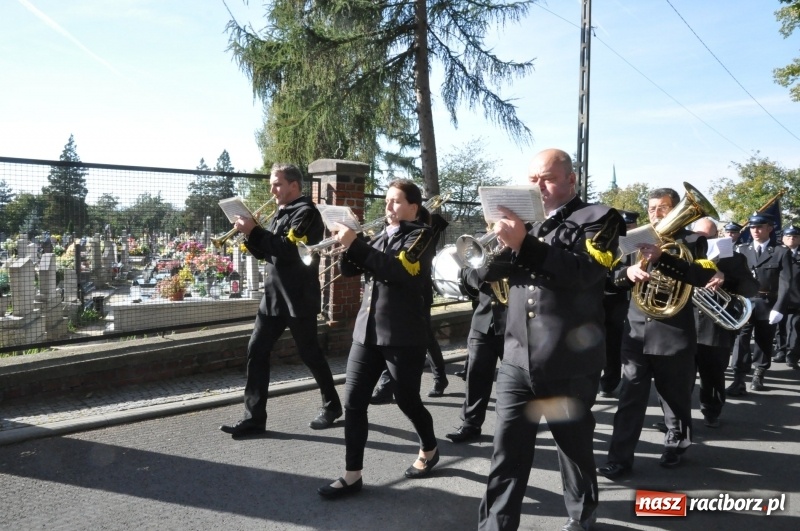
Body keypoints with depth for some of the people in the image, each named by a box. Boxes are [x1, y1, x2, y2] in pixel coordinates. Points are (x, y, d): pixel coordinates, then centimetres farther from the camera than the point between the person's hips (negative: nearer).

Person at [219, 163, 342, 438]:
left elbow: (289, 248, -24)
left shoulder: (306, 212, -11)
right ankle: (254, 418, 9)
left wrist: (254, 230, -19)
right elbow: (264, 252, 16)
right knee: (256, 351, 3)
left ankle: (332, 405, 25)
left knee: (309, 353, 4)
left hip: (298, 298, -8)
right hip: (273, 296, 8)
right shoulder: (281, 213, 15)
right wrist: (249, 233, -2)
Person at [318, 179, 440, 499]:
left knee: (407, 401, 8)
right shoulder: (381, 236, 14)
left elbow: (397, 270, -24)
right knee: (353, 403, 1)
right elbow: (349, 270, 9)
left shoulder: (420, 236, -5)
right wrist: (346, 245, -11)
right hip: (367, 332, 6)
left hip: (404, 337, -6)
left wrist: (355, 244, -27)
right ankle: (352, 475, 10)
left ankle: (429, 449, 35)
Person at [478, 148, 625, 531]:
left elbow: (585, 272, -19)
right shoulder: (524, 219, 15)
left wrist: (524, 243, -26)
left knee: (574, 446, 14)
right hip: (517, 360, 4)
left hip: (568, 363, -3)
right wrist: (503, 241, -9)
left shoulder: (596, 219, -1)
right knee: (506, 451, 3)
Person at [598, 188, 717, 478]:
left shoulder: (692, 241, 1)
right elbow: (614, 277, 5)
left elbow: (703, 276, -18)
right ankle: (620, 458, 4)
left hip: (674, 335, -2)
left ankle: (676, 444, 34)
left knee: (676, 398, 13)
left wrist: (661, 256, -31)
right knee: (629, 399, 1)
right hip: (637, 334, 3)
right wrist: (628, 271, -19)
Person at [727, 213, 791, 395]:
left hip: (767, 305, -1)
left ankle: (758, 374, 26)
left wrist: (778, 308, -14)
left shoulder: (781, 252, 2)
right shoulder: (742, 250, 10)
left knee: (763, 341, 10)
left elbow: (785, 283, -5)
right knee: (741, 338, -9)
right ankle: (739, 379, -11)